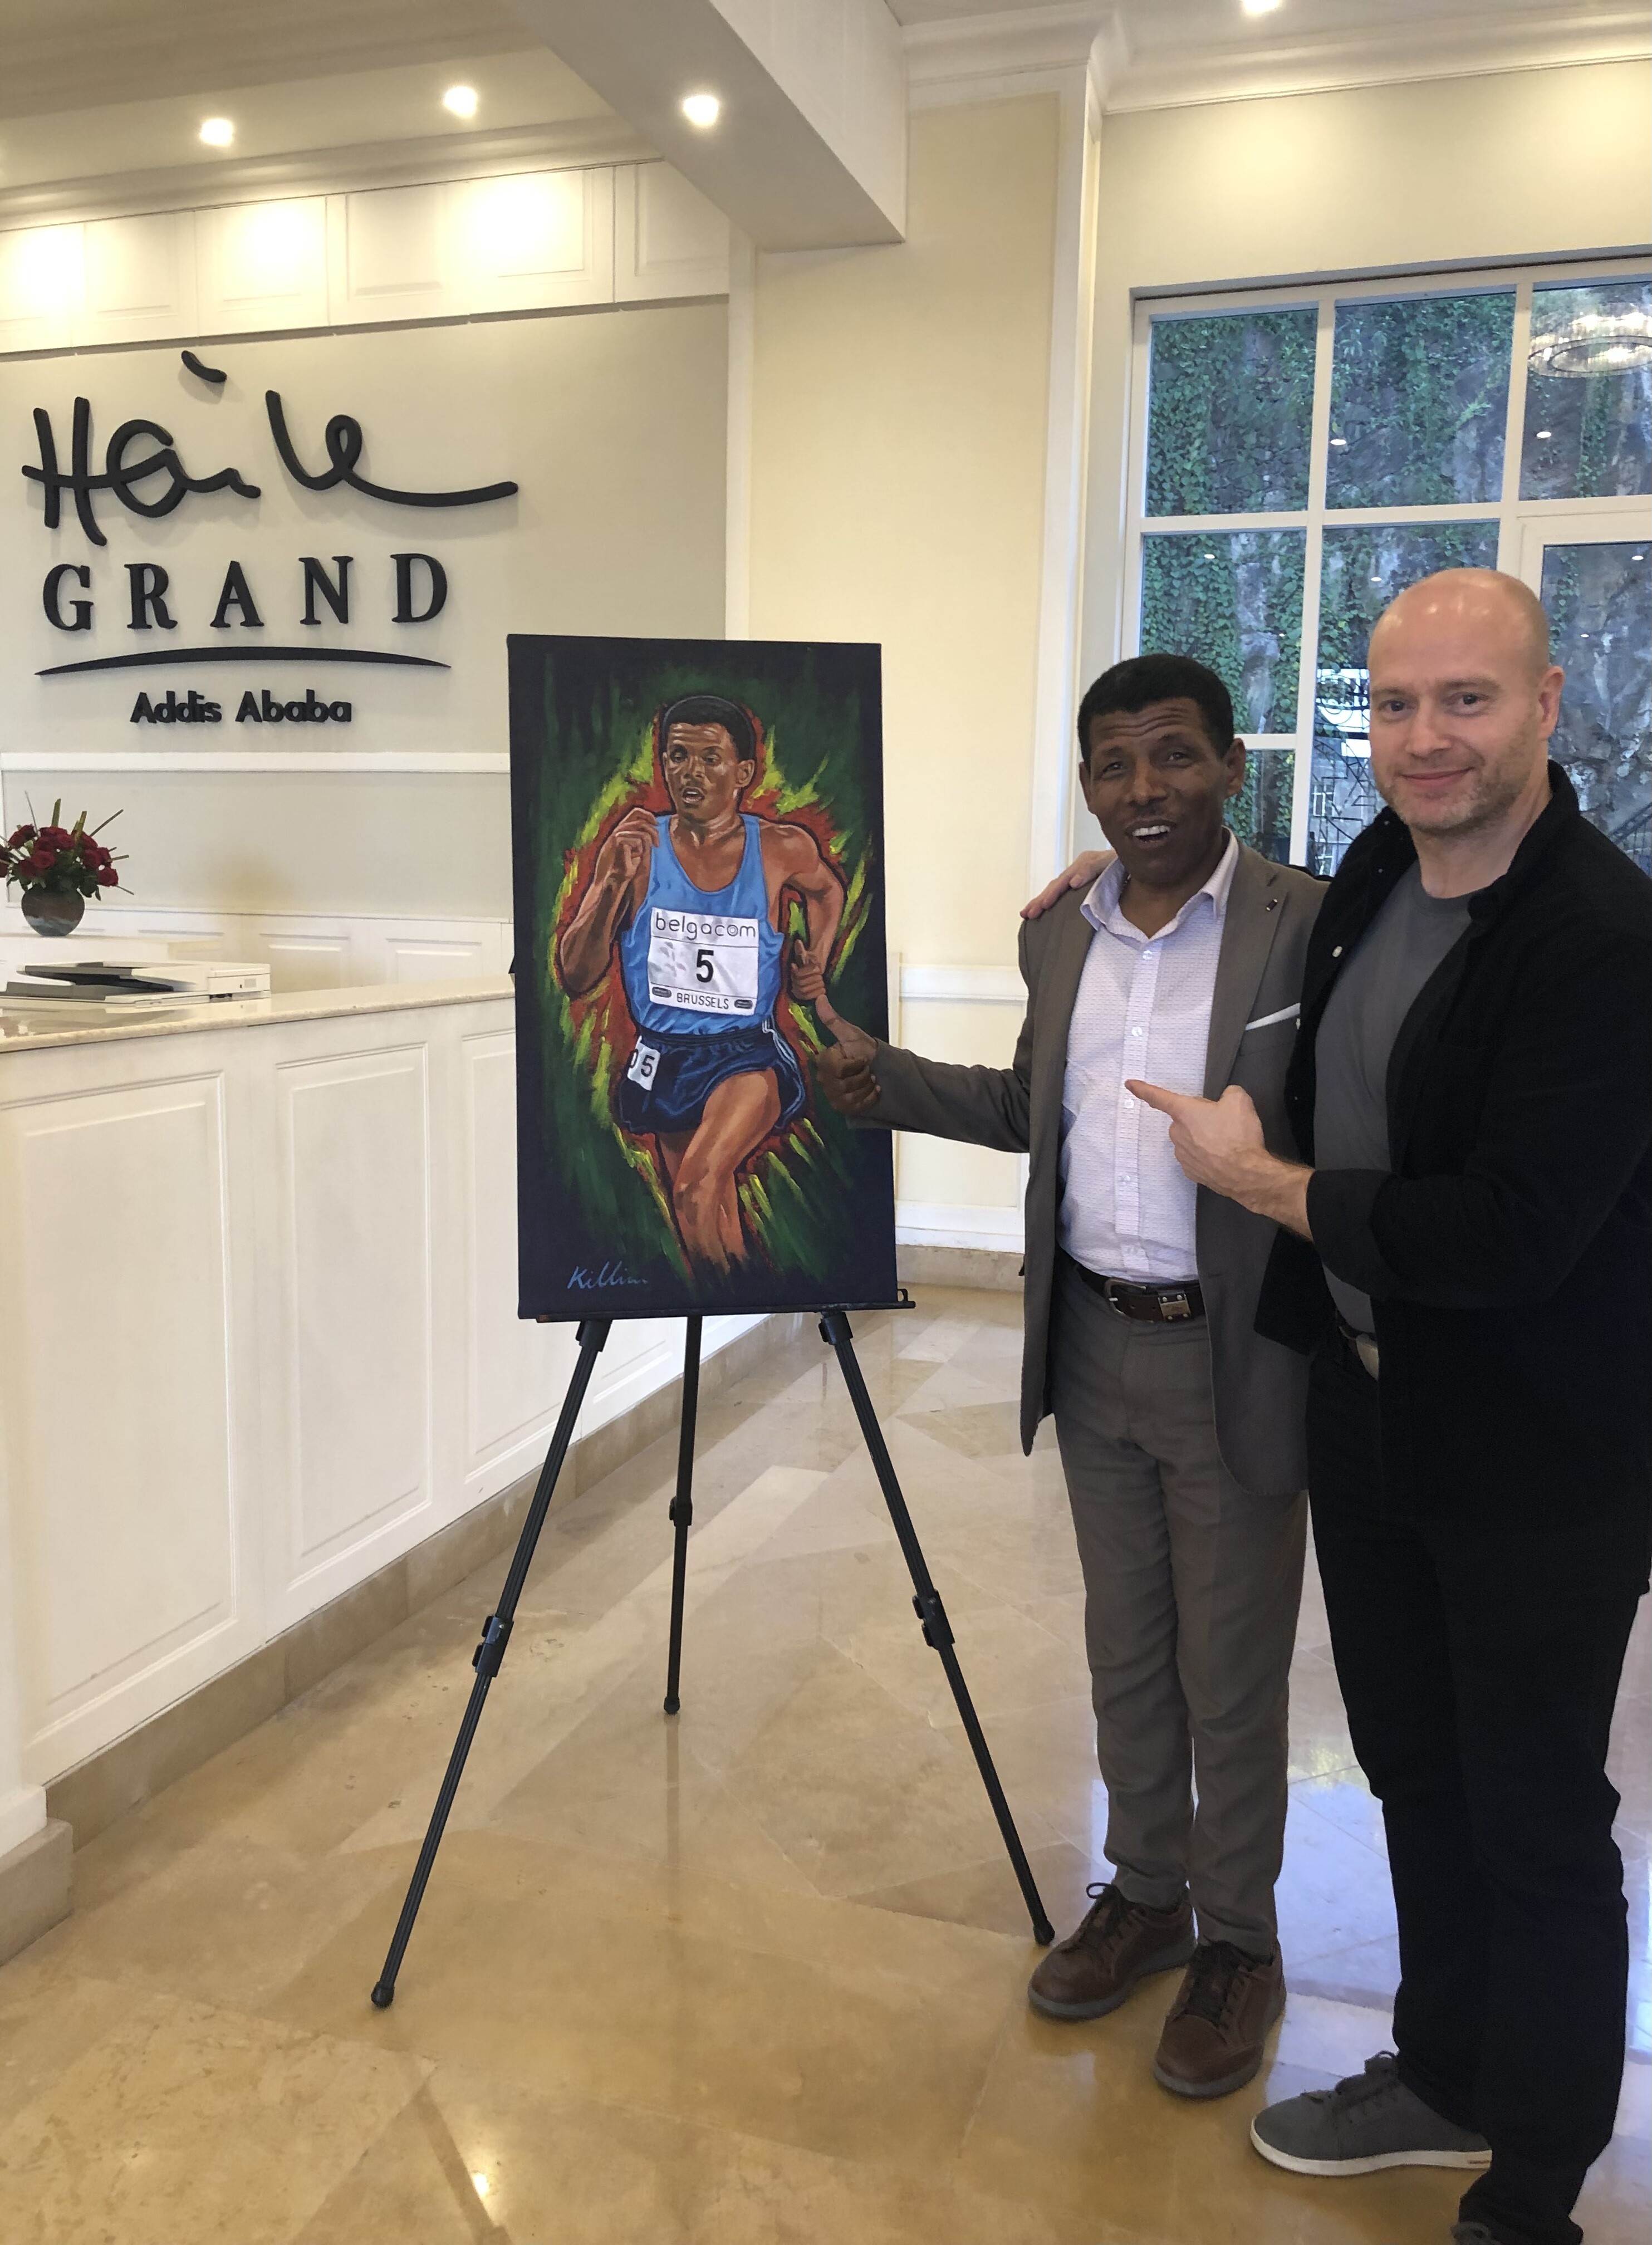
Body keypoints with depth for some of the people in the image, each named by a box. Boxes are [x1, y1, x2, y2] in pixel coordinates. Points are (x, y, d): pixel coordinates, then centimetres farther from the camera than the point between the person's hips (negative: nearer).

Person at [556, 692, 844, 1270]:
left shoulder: (783, 849, -2)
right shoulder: (633, 848, -2)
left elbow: (826, 888, 25)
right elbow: (575, 978, -7)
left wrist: (816, 959, 7)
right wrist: (618, 880, -18)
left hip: (749, 1054, -2)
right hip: (665, 1058, 3)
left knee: (698, 1191, -28)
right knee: (715, 1226, 11)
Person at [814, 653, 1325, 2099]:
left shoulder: (1312, 927, -12)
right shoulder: (1060, 936, 7)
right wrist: (888, 1080, 5)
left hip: (1236, 1363, -5)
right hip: (1091, 1353, 6)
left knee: (1232, 1679, 10)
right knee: (1124, 1651, 20)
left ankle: (1239, 1942, 32)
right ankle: (1145, 1894, 41)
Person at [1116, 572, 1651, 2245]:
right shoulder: (1375, 871, 2)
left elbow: (1505, 1240, -28)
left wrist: (1258, 1177, -17)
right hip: (1364, 1406, 8)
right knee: (1413, 1774, 23)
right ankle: (1442, 2078, 46)